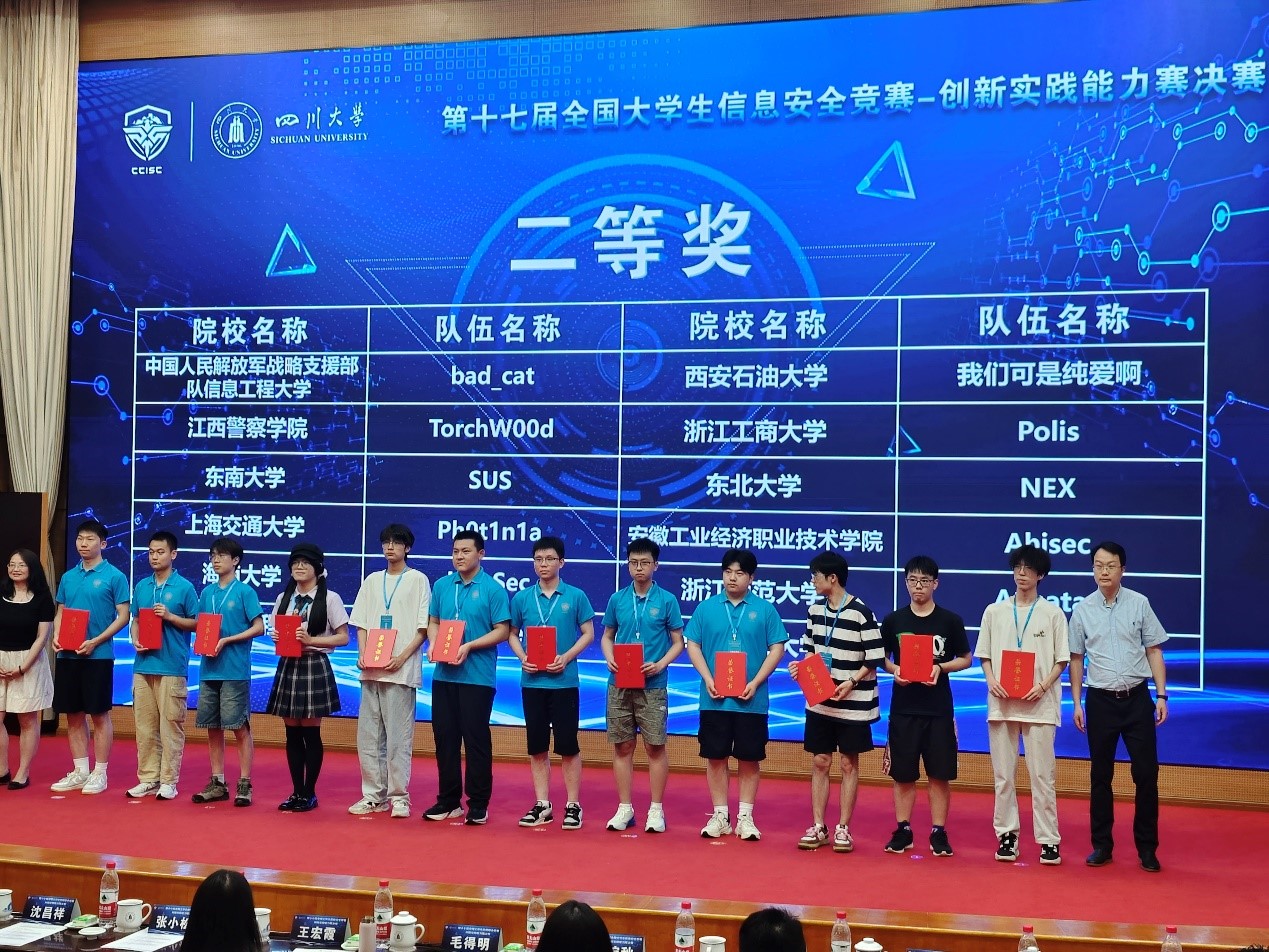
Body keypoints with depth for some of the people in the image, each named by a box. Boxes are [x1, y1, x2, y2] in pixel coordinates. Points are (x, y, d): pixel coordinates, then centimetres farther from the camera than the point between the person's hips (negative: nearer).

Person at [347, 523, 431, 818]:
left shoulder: (418, 580, 2)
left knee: (398, 737, -5)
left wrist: (402, 657, -13)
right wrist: (363, 654, -2)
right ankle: (374, 794, 14)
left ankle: (399, 796, 1)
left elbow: (423, 628, -2)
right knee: (368, 735, 5)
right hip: (371, 670, 5)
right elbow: (361, 624, 15)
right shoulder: (372, 580, 15)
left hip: (401, 670, -5)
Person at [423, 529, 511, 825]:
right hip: (444, 674, 5)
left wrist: (469, 647, -17)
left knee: (476, 738, -1)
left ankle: (479, 804, 8)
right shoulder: (441, 586, 9)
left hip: (478, 676, -5)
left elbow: (502, 631, -7)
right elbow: (433, 622, 15)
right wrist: (435, 645, -6)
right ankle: (448, 800, 19)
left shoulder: (493, 589, -5)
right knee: (444, 736, 9)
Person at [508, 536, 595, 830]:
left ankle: (573, 805, 10)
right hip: (532, 681, 3)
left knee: (568, 745, 0)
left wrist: (566, 657, -13)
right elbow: (512, 634, 12)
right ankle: (542, 805, 17)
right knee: (537, 747, 8)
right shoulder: (522, 598, 6)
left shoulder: (576, 596, -1)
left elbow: (588, 634, 1)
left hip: (564, 681, -3)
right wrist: (522, 658, -7)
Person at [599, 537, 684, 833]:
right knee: (622, 746, 7)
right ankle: (624, 808, 16)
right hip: (619, 684, 3)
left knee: (655, 747, 0)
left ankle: (656, 809, 11)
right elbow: (607, 637, 14)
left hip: (653, 686, -2)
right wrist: (609, 659, -6)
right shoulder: (617, 599, 6)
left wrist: (661, 664, -14)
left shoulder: (667, 600, -2)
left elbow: (678, 642, 2)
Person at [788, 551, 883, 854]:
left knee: (848, 764, 6)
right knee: (820, 762, 8)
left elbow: (875, 659, -10)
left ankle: (843, 828, 15)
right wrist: (802, 665, -3)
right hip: (820, 701, 5)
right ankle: (818, 827, 16)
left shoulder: (861, 613, -14)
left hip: (853, 703, -5)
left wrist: (852, 682, -20)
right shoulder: (815, 610, 6)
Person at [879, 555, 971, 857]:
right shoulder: (893, 620, 4)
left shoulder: (951, 621, 1)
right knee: (902, 773, 6)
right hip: (903, 707, 1)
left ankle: (938, 833, 12)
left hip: (939, 709, -1)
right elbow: (882, 658, 10)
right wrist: (894, 670, -11)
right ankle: (903, 831, 16)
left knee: (940, 773, 2)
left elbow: (966, 659, 6)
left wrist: (940, 668, -12)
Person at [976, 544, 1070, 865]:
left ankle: (1048, 839, 1)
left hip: (1039, 705, -2)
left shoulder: (1052, 613, 3)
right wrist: (992, 681, -7)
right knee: (1003, 774, 5)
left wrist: (1043, 686, -12)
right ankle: (1007, 835, 13)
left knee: (1042, 775, -3)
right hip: (1002, 703, 2)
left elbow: (1062, 659, 3)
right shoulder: (994, 612, 9)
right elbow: (984, 655, 11)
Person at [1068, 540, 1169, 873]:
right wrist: (1076, 703, 4)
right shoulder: (1082, 609, 2)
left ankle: (1147, 848, 11)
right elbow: (1076, 659, 8)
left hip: (1137, 698, -1)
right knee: (1100, 776, 7)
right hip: (1100, 700, 1)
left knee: (1146, 774, 0)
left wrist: (1162, 696, -2)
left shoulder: (1139, 603, 0)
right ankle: (1102, 845, 16)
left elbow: (1154, 651, 3)